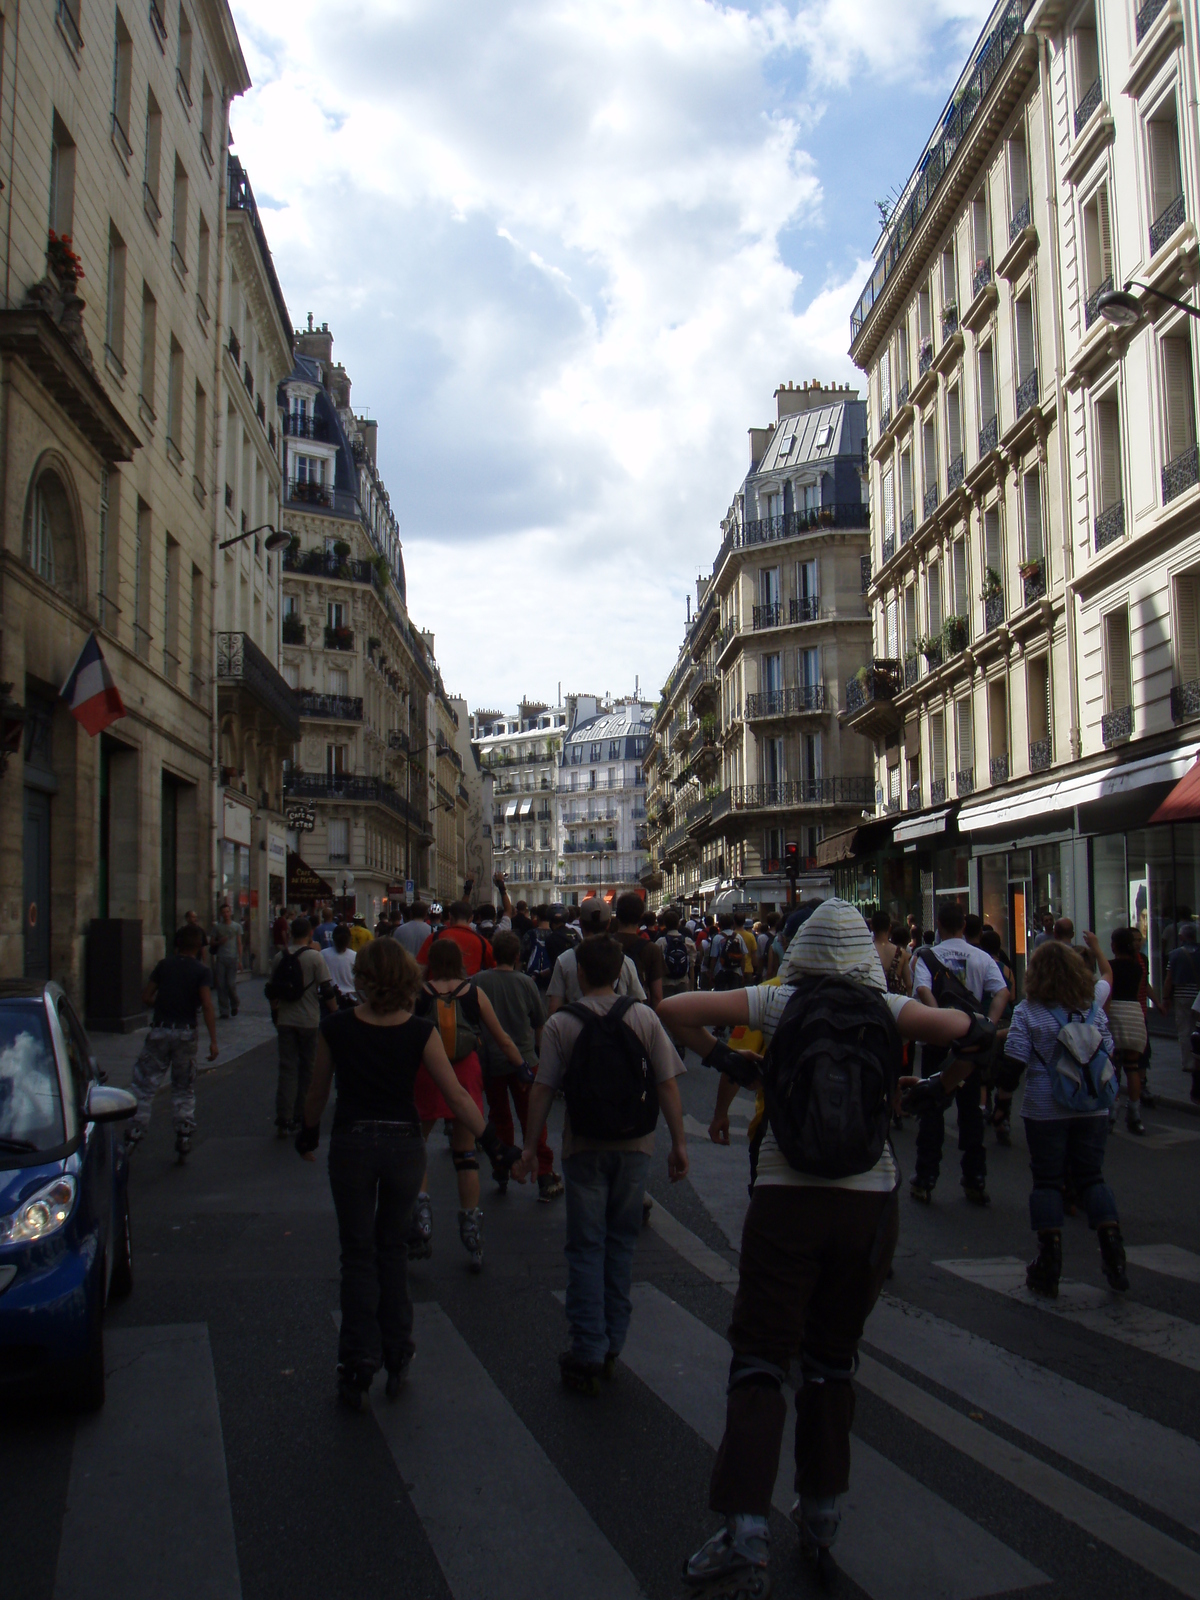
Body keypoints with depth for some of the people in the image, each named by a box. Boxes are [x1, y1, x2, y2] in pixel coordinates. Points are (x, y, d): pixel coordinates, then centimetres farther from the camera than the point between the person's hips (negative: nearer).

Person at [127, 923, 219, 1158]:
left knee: (144, 1085, 6)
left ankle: (134, 1135, 1)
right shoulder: (202, 970, -3)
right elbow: (207, 1006, -13)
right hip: (185, 1033, -1)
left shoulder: (165, 964, 4)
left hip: (159, 1030, 1)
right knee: (184, 1089, 13)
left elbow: (146, 996, 6)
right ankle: (184, 1135, 10)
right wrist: (213, 1040, -14)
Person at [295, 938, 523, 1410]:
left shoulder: (336, 1028, -8)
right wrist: (495, 1146, -4)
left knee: (358, 1253, 10)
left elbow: (317, 1093, 4)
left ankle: (357, 1368, 11)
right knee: (392, 1246, 19)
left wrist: (308, 1135, 22)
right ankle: (396, 1357, 22)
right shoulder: (421, 1032, -10)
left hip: (350, 1145, -1)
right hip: (403, 1145, 1)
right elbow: (456, 1095, -10)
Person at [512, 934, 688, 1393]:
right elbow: (667, 1085, -4)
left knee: (585, 1248, 7)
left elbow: (543, 1091, -7)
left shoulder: (560, 1024, -7)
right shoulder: (644, 1018, -3)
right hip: (635, 1147, 2)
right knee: (620, 1243, 15)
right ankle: (611, 1347, 21)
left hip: (584, 1149, -2)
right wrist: (679, 1143, 2)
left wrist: (530, 1147, 1)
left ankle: (588, 1355, 6)